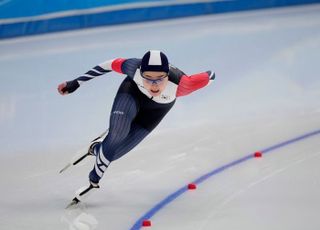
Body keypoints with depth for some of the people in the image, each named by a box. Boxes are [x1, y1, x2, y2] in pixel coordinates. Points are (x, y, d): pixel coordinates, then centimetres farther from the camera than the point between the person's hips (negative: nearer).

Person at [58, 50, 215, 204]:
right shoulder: (135, 68, -40)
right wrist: (75, 83, -17)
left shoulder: (178, 83, -45)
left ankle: (96, 148, 37)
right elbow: (110, 65, -23)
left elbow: (210, 76, -31)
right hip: (133, 91, 0)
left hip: (157, 109, 1)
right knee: (117, 133, -26)